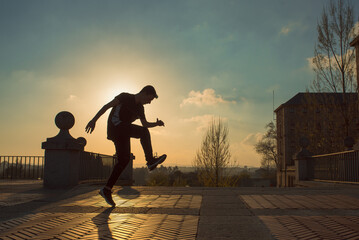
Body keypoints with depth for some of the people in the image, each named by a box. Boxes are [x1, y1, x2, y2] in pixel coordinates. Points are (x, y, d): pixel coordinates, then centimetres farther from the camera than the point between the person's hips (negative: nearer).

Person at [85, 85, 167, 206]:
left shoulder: (140, 108, 19)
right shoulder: (126, 97, -3)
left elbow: (145, 124, 18)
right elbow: (107, 106, -6)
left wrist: (156, 124, -1)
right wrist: (94, 120, -14)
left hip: (123, 133, 8)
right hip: (115, 125, -8)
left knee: (124, 159, 1)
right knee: (144, 132, -21)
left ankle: (106, 189, 5)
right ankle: (150, 161, -24)